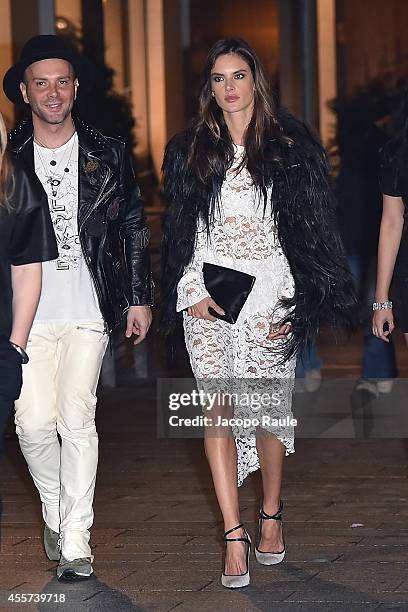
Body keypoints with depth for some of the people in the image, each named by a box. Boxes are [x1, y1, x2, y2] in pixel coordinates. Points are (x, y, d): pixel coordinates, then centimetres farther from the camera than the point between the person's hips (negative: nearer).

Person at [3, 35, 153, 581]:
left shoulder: (108, 155, 7)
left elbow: (134, 229, 12)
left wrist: (140, 299, 9)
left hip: (89, 311, 0)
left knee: (77, 420, -6)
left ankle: (75, 542, 0)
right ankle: (55, 507, 22)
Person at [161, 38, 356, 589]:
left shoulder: (291, 147, 4)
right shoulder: (189, 151, 10)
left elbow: (313, 228, 4)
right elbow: (180, 230, 11)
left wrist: (300, 302, -2)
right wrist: (194, 291, -1)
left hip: (268, 293, -1)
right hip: (207, 295, 1)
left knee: (268, 409, 1)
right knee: (216, 411, -8)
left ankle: (271, 515, 23)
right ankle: (235, 538, -10)